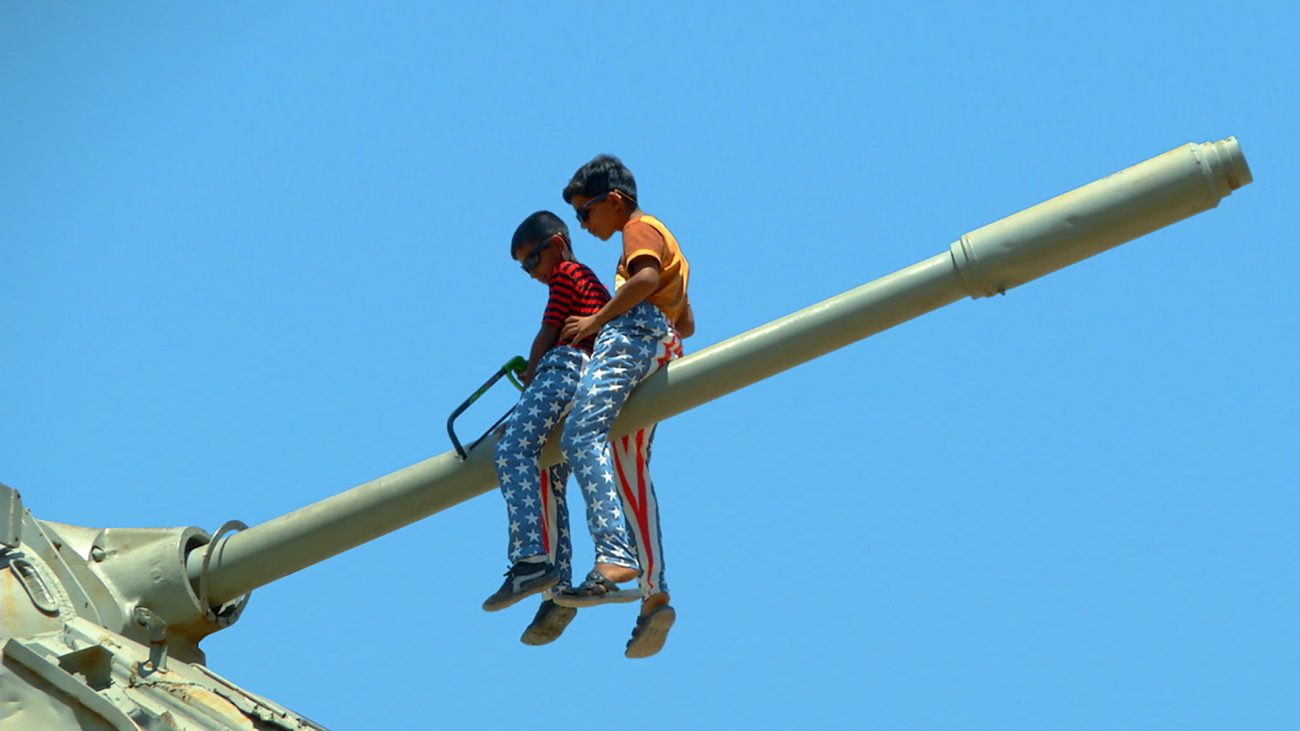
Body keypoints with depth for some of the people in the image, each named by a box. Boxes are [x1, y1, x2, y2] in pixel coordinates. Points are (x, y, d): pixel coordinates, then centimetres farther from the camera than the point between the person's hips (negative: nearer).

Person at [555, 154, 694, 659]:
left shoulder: (640, 228, 5)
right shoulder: (666, 242, 34)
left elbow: (646, 277, -17)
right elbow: (686, 324, 37)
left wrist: (595, 321, -13)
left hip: (633, 333, -11)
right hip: (661, 347, 11)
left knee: (582, 437, -26)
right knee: (630, 474, 6)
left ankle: (614, 561, -45)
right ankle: (654, 593, -4)